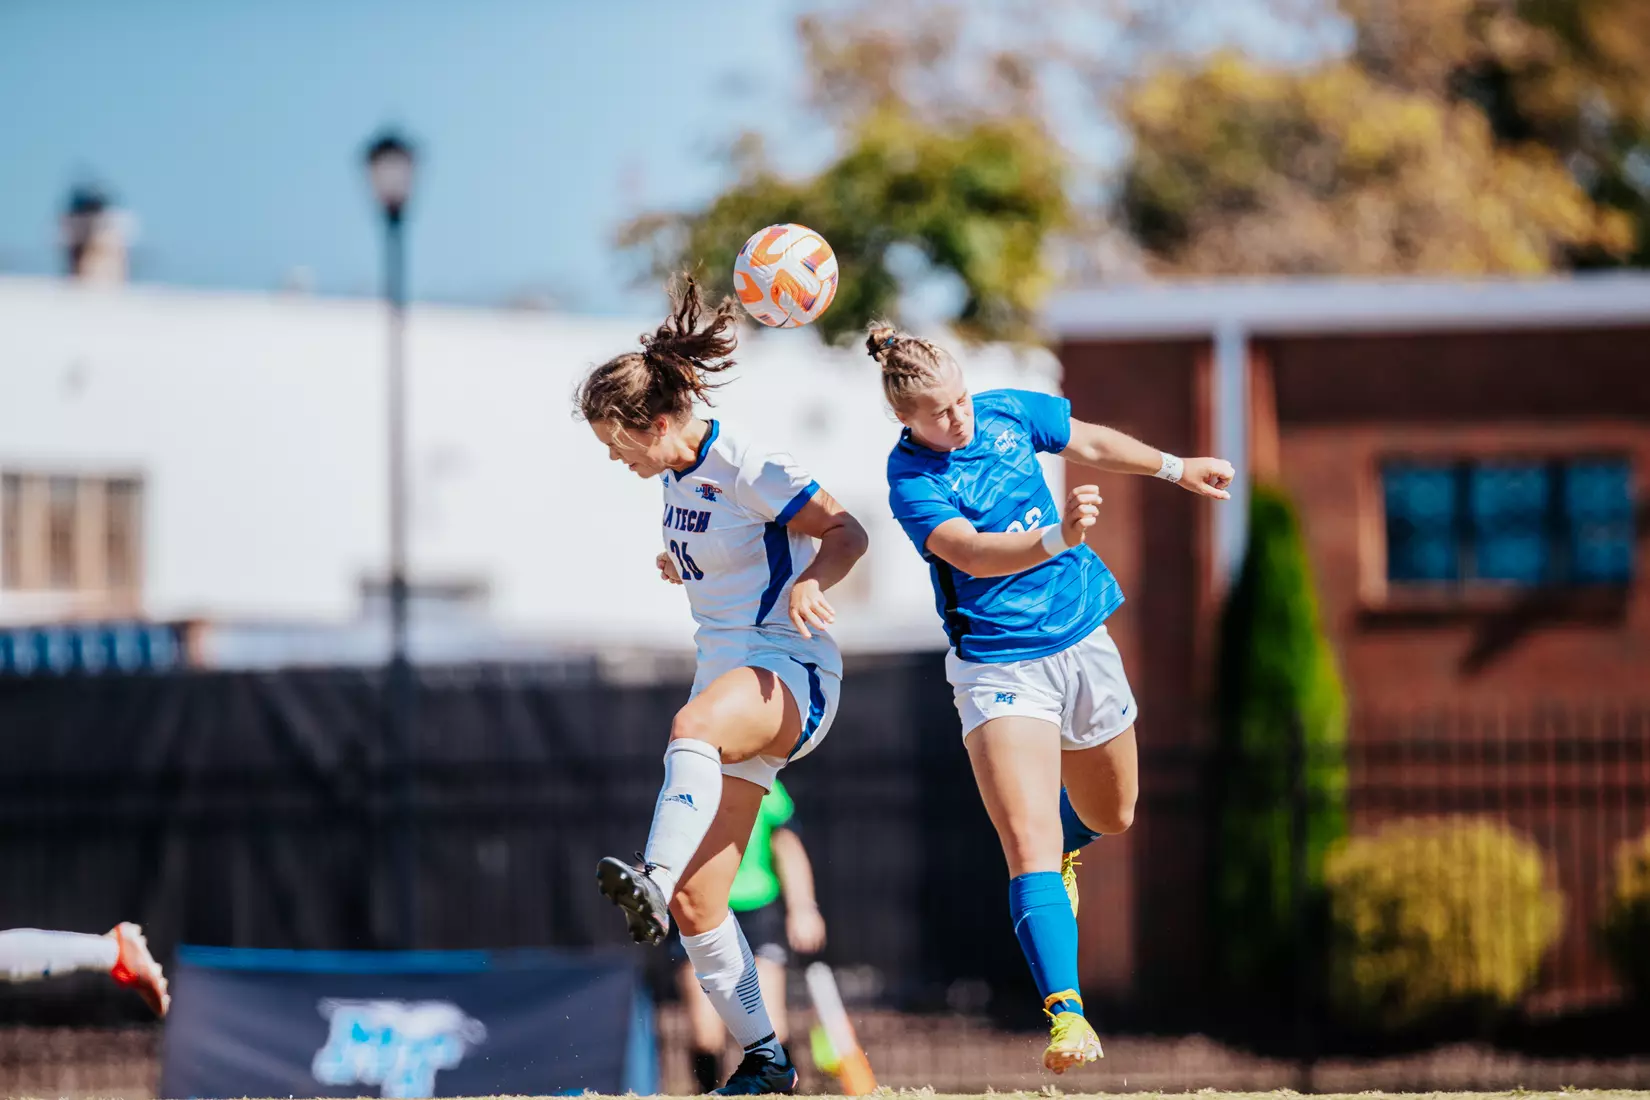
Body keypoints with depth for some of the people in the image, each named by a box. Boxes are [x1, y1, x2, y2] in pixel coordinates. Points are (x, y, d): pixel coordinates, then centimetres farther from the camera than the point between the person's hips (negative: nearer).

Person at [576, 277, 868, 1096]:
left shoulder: (743, 466, -13)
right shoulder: (675, 474, 11)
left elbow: (846, 534, -17)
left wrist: (809, 586, -33)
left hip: (789, 674, -9)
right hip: (730, 682, 9)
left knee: (692, 726, -44)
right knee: (695, 902, 0)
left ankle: (653, 882, -65)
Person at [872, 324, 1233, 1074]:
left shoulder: (1007, 413, -1)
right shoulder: (911, 478, -17)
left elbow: (1091, 443, 18)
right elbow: (971, 553, -31)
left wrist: (1177, 470, 30)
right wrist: (1057, 539, -47)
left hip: (1082, 642, 6)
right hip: (998, 668, -6)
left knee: (1110, 818, 22)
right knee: (1029, 848, -19)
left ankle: (1058, 846, 57)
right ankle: (1068, 1018, -24)